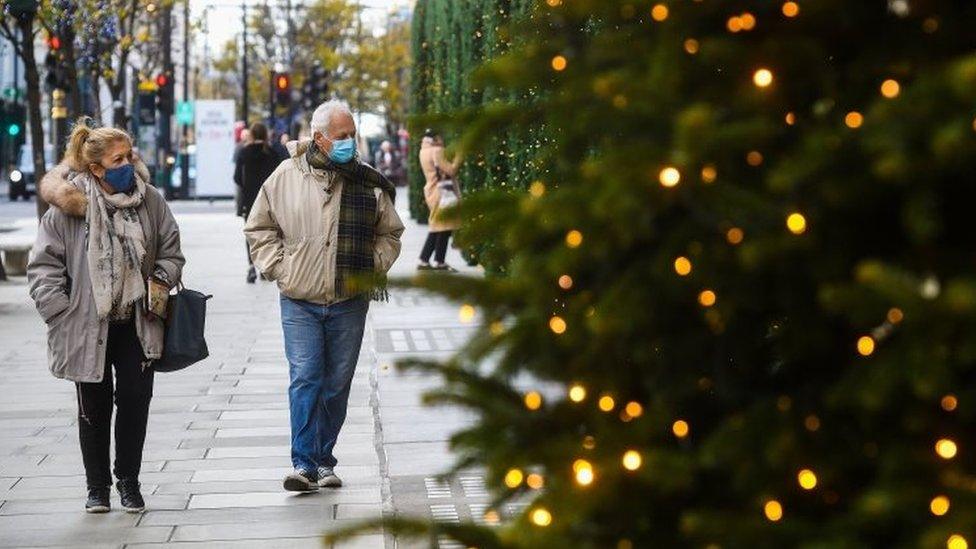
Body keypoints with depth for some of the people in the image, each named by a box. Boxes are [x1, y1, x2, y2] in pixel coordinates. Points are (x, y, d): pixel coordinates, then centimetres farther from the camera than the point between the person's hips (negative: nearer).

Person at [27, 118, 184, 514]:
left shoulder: (149, 200, 0)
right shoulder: (69, 207, -9)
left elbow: (170, 251, 11)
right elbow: (44, 266, -5)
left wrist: (161, 283, -6)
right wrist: (61, 312, -11)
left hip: (137, 325, 2)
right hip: (88, 327, -2)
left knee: (135, 399, 4)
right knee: (94, 407, 8)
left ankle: (129, 480, 20)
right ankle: (97, 485, 22)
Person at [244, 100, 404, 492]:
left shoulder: (367, 182, 2)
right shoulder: (286, 177, -1)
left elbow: (390, 231, 15)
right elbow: (258, 228, 10)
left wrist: (374, 266, 1)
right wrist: (278, 267, 0)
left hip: (350, 302, 2)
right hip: (300, 301, -2)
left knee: (338, 383, 7)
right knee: (304, 379, -9)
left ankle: (324, 461, 18)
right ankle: (304, 464, -9)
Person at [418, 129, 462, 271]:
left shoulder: (424, 151, 12)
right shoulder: (437, 151, -16)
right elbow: (451, 170, -19)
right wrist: (458, 156, -11)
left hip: (432, 190, 9)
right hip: (442, 192, -9)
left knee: (436, 228, 14)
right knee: (445, 227, -3)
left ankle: (423, 261, 13)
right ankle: (439, 262, 0)